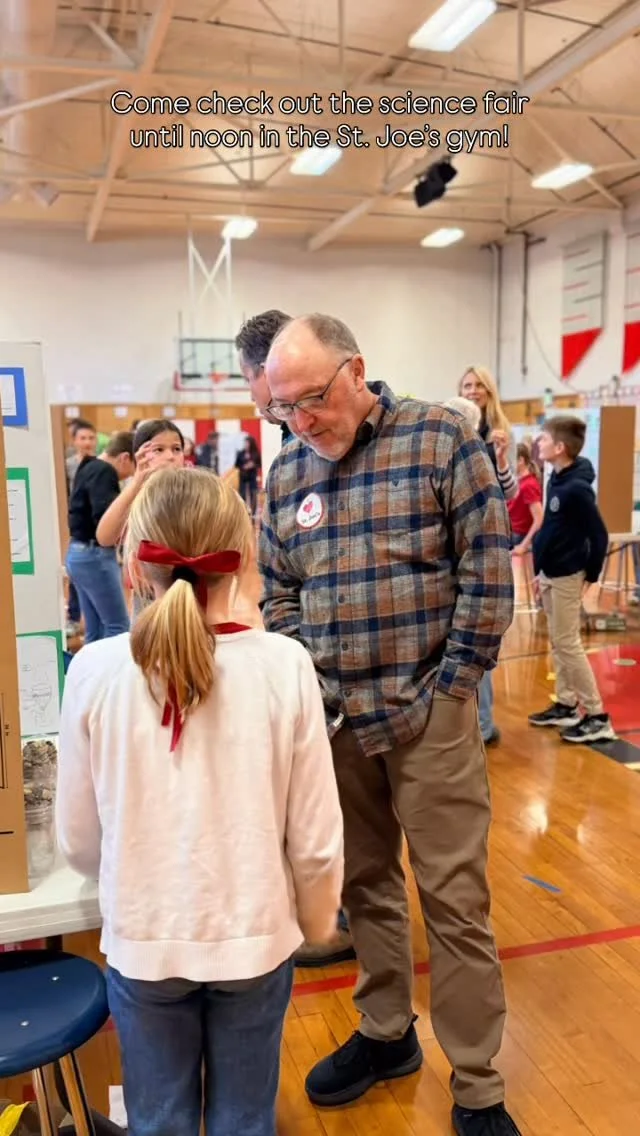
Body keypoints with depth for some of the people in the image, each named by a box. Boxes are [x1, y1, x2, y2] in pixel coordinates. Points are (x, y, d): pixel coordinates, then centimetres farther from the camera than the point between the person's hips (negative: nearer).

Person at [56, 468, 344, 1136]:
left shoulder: (95, 670, -15)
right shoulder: (283, 664, -17)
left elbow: (78, 842, -4)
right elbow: (316, 838, -10)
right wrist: (317, 921, 10)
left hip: (142, 944, 1)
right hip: (254, 939, 0)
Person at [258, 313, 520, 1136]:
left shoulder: (441, 438, -7)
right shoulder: (285, 473, 6)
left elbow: (487, 568, -8)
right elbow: (276, 594, 11)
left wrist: (451, 686, -9)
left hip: (428, 712, -4)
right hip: (335, 716, 4)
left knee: (453, 897, 4)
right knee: (364, 883, 17)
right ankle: (385, 1034, 39)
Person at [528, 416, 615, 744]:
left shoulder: (577, 487, -20)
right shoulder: (556, 480, 6)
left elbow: (599, 536, -18)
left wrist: (590, 577, -9)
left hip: (567, 577, -9)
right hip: (551, 574, 9)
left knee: (568, 644, -4)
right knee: (557, 643, 14)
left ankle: (597, 717, 5)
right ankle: (566, 705, 26)